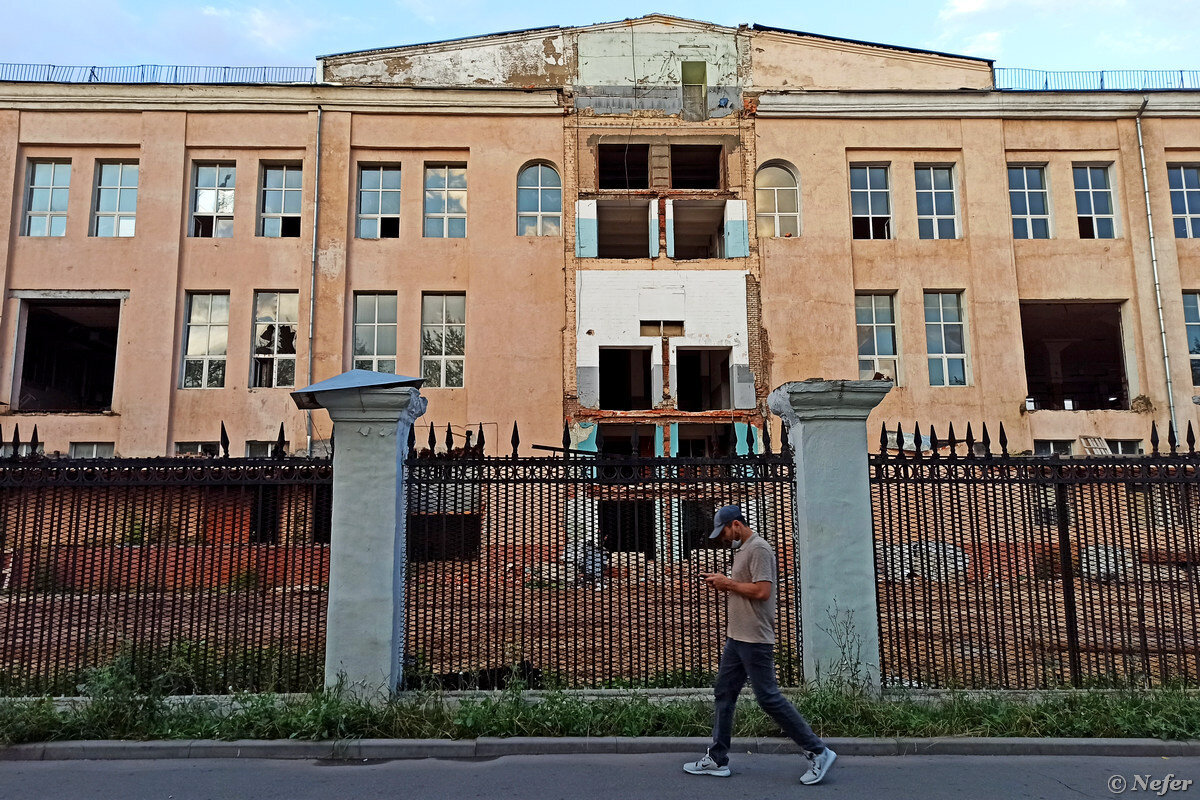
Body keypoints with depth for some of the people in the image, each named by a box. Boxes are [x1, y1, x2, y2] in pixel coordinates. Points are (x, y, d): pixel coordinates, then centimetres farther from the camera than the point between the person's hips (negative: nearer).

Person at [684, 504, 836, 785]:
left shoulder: (759, 549, -15)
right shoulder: (741, 550, 16)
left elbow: (762, 591, -24)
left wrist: (728, 583, -14)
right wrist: (723, 583, 7)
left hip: (755, 640, -10)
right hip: (736, 637, 10)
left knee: (769, 698, -4)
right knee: (724, 695, 11)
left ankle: (818, 752, 8)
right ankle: (717, 759, 19)